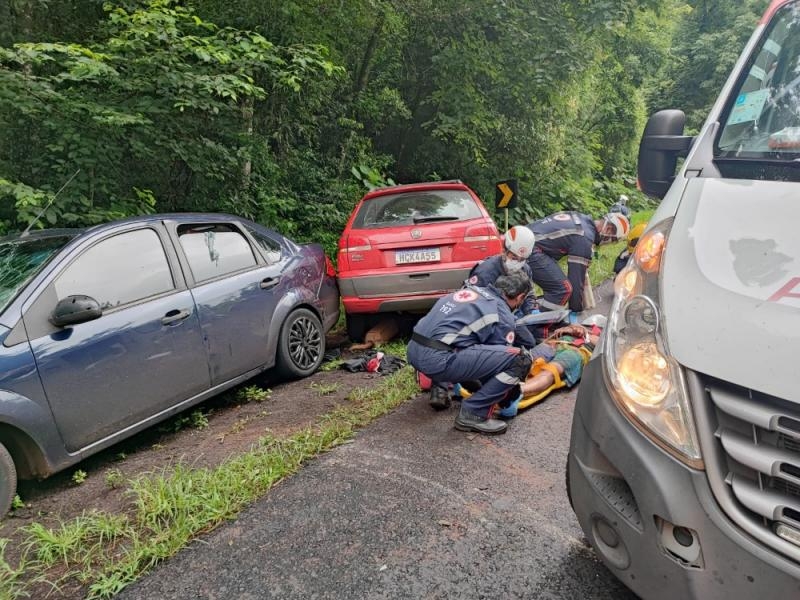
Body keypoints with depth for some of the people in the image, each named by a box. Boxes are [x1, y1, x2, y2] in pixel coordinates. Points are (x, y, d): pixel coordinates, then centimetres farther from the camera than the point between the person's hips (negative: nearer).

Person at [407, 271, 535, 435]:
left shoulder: (472, 290, 23)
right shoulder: (502, 316, 3)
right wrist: (511, 396, 28)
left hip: (413, 350, 9)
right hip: (436, 359, -8)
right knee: (519, 358, -6)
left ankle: (439, 389, 27)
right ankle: (473, 413, 0)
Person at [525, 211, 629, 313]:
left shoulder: (582, 219, 14)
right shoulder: (585, 237, -13)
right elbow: (577, 276, -11)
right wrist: (576, 310, -1)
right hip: (531, 249, -10)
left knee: (554, 287, 20)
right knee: (563, 289, -14)